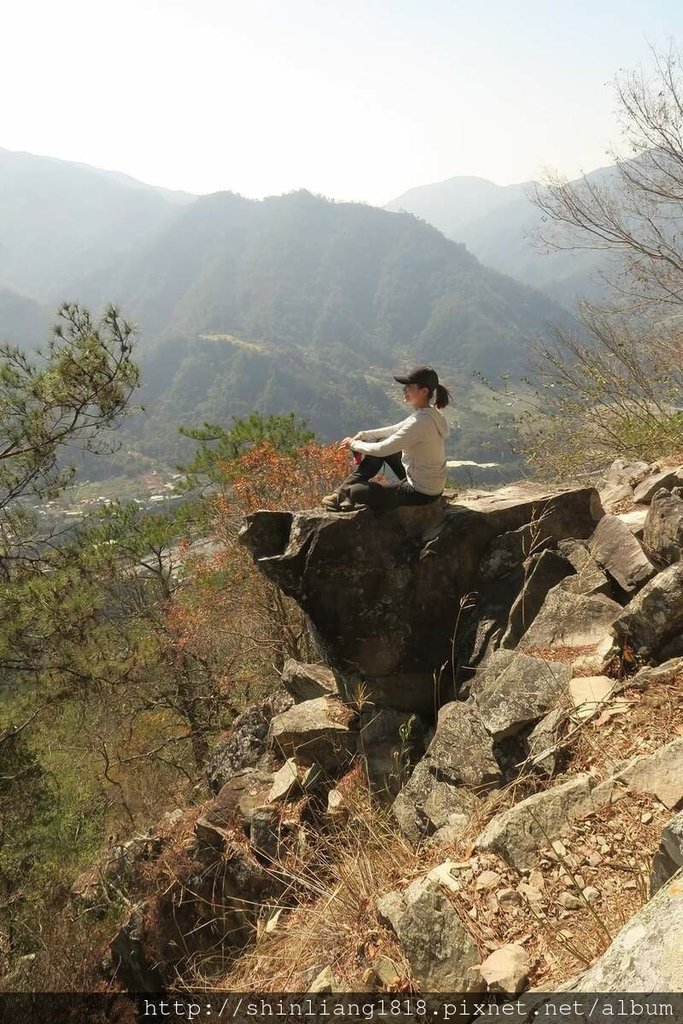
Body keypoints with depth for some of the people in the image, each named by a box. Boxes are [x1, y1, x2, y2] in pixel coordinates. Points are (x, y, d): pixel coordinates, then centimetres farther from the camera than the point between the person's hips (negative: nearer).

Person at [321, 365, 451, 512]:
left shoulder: (421, 422, -30)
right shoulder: (430, 412, 0)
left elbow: (383, 449, -25)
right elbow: (395, 430, 13)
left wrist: (354, 444, -9)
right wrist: (363, 435, 4)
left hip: (422, 493, -9)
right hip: (431, 484, 9)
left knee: (357, 492, -7)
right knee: (377, 448, 17)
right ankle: (345, 489, 21)